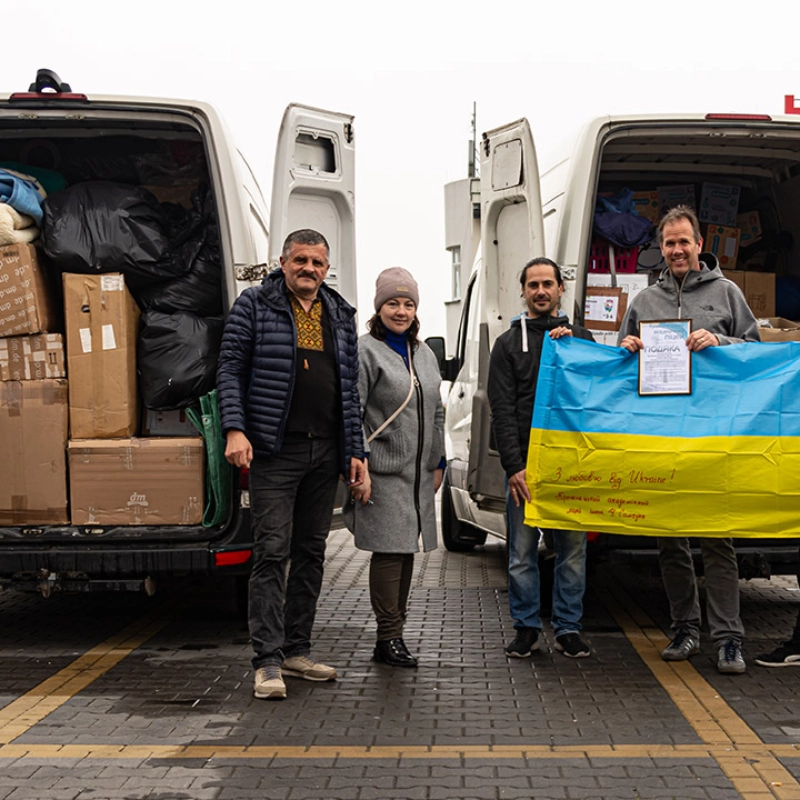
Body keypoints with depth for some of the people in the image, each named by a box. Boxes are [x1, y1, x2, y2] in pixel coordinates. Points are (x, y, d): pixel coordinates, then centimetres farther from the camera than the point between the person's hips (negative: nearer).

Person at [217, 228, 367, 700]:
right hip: (275, 450, -5)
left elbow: (351, 387, 16)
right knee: (273, 552, -8)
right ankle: (268, 662, -5)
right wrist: (234, 429, -16)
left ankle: (298, 651, 20)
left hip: (325, 452, 6)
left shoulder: (341, 315, 14)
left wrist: (356, 451, 11)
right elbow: (231, 369, -3)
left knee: (312, 553, 10)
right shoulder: (255, 305, 1)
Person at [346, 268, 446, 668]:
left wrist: (438, 463, 18)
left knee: (407, 551, 10)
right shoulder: (366, 350, -7)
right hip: (383, 473, -7)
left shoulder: (425, 354, 16)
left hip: (419, 474, 7)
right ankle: (389, 637, -1)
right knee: (389, 552, -7)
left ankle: (394, 632, 19)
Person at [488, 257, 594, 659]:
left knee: (572, 549, 3)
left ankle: (568, 627, 13)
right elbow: (503, 411, 0)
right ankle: (526, 627, 13)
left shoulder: (581, 337, 15)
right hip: (525, 464, -1)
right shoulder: (509, 344, 8)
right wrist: (513, 466, -10)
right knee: (522, 552, 2)